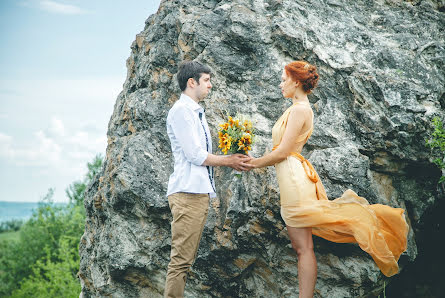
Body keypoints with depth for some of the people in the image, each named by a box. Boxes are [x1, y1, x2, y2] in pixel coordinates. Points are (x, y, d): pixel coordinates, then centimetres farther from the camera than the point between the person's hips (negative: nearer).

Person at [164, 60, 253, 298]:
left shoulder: (196, 112, 21)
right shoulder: (181, 110, -8)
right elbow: (195, 155, -13)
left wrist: (232, 161, 8)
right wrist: (228, 161, -2)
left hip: (199, 191, 10)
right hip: (187, 192, -10)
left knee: (187, 257, 8)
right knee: (181, 258, -10)